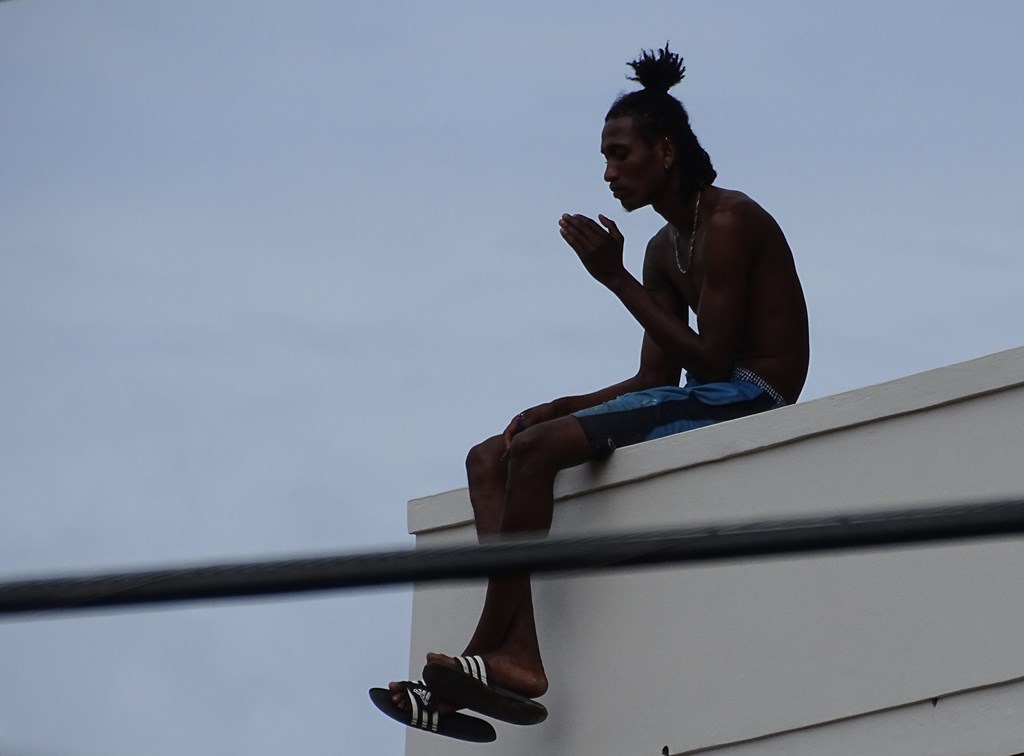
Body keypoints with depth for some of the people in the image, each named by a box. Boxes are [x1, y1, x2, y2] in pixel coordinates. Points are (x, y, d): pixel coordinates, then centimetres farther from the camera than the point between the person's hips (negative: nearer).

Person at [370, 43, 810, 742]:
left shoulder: (729, 221, -10)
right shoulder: (666, 249, 19)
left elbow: (710, 361, -18)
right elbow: (655, 379, 16)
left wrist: (617, 279, -15)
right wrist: (557, 408, 2)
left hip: (748, 398, -10)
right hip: (704, 401, 10)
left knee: (536, 450, -24)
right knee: (490, 459, 0)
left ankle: (489, 648, -21)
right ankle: (519, 652, -19)